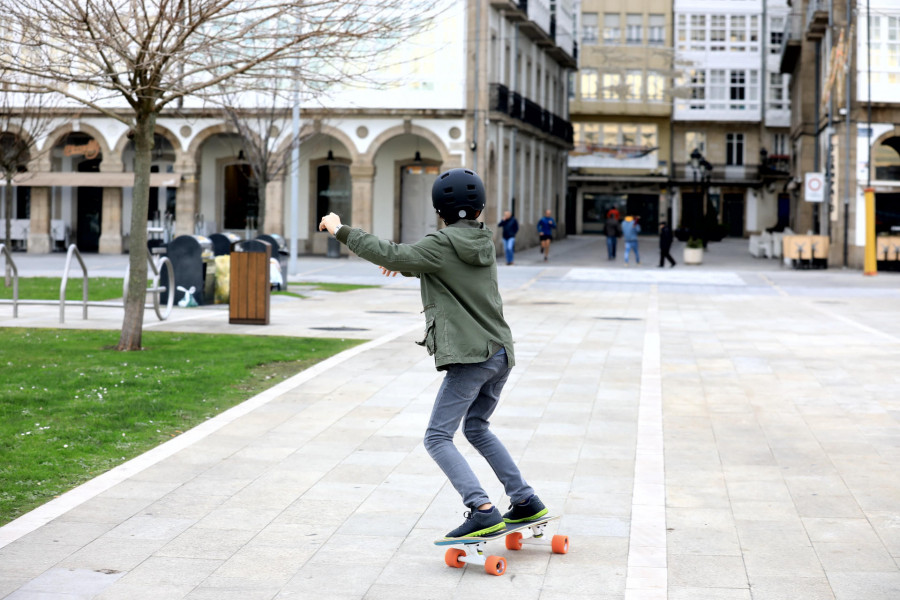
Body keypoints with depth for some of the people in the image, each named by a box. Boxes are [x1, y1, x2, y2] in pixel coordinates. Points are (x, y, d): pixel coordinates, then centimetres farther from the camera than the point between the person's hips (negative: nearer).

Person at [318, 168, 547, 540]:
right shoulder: (484, 243, 12)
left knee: (438, 438, -5)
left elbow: (390, 256, -16)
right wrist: (406, 265, 37)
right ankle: (526, 502, 25)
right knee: (476, 427, 25)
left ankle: (483, 511, -18)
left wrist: (341, 231, -8)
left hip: (470, 358, -8)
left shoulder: (441, 245, -11)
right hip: (501, 353, 8)